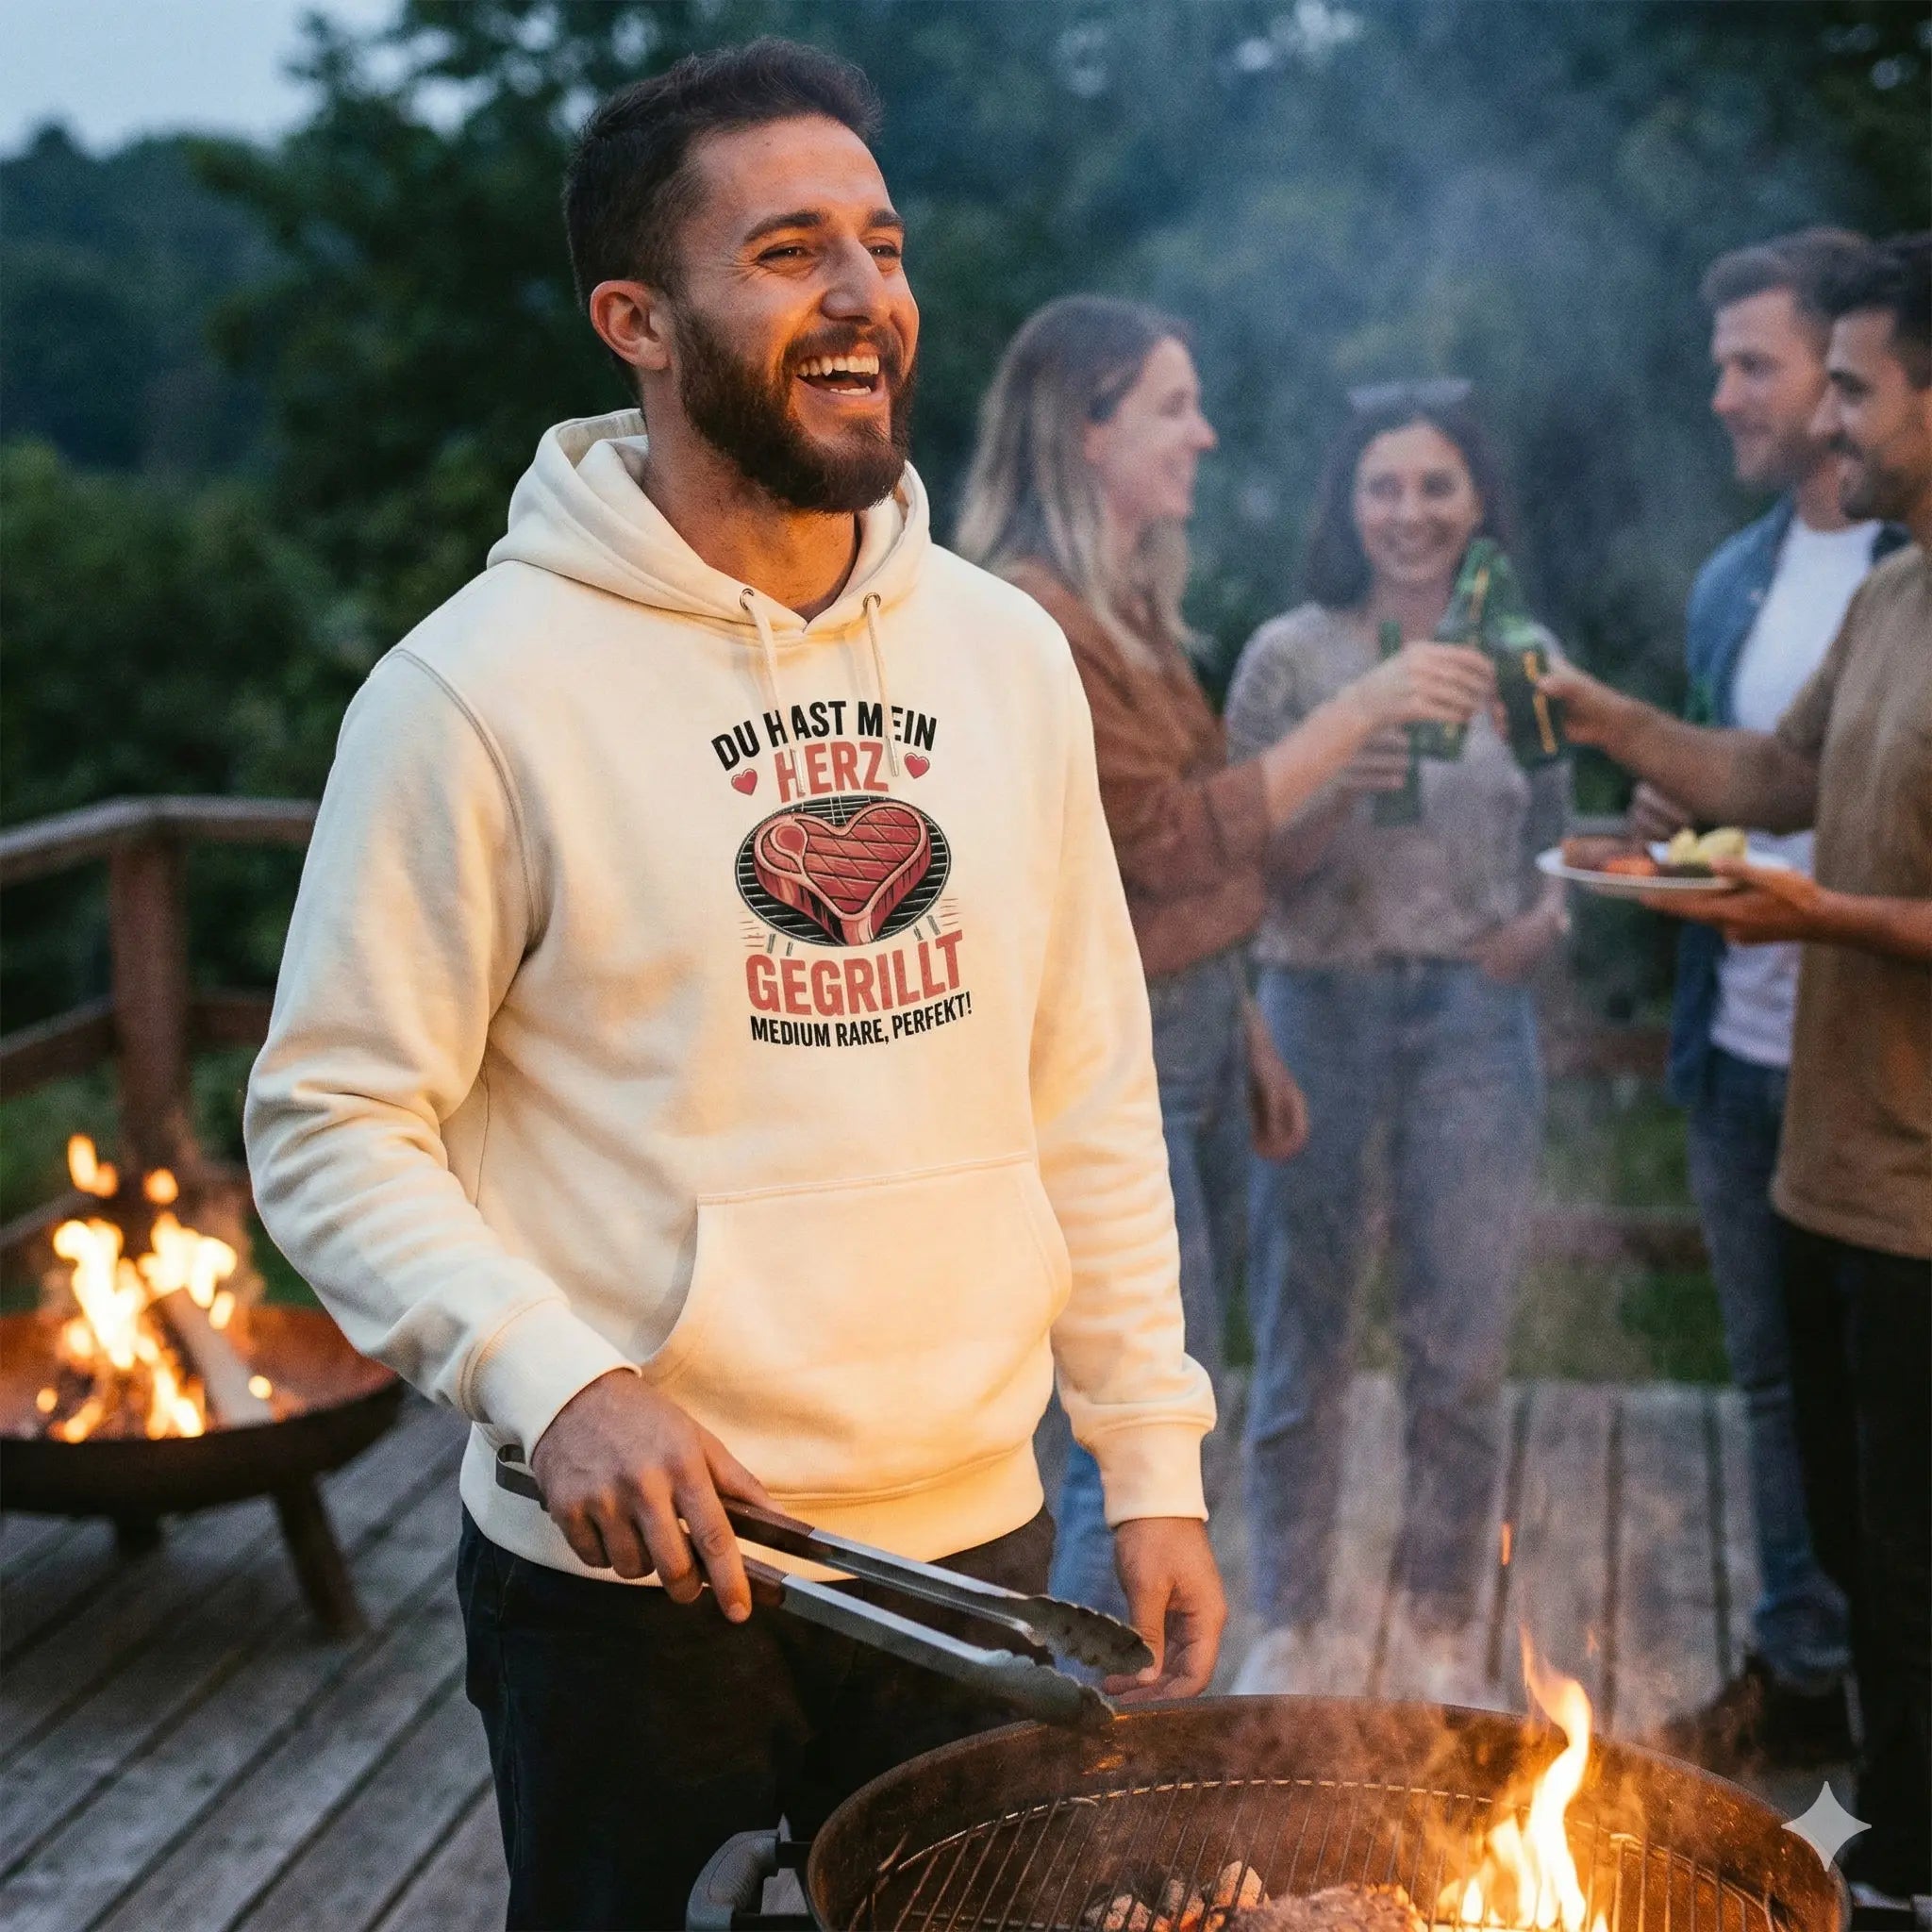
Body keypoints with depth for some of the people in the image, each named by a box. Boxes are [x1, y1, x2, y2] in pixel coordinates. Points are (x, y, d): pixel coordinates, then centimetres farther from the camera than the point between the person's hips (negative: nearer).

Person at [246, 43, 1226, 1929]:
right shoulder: (479, 689, -12)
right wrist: (553, 1379, -23)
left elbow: (1090, 1103, 7)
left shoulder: (1008, 654, 3)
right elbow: (330, 1124, -10)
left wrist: (1154, 1458, 6)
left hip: (973, 1540, 5)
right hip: (628, 1569, -4)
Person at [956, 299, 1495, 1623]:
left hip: (1198, 1034, 10)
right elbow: (1167, 840, -19)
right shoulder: (1029, 619, -16)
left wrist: (1250, 1041, 18)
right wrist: (1361, 710, -18)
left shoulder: (1133, 604, 14)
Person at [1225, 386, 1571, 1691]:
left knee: (1464, 1349, 5)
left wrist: (1548, 916, -6)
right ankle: (1287, 1620, 21)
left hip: (1477, 1019, 2)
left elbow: (1552, 836, 15)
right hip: (1321, 1008, -1)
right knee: (1304, 1336, 6)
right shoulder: (1291, 654, -1)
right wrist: (1342, 794, -21)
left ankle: (1443, 1623, 22)